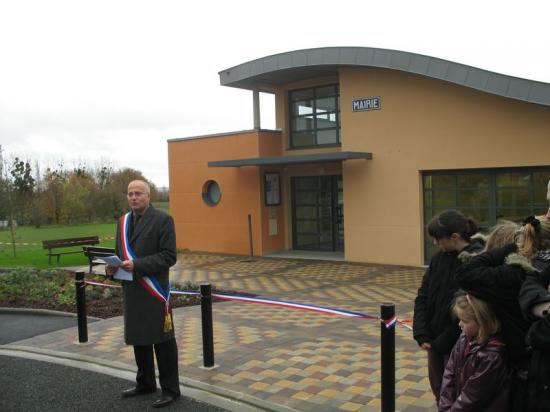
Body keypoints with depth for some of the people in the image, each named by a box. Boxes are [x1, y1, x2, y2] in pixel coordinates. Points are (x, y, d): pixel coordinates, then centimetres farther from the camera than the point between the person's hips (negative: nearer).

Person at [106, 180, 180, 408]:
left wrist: (137, 265, -22)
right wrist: (113, 266, -2)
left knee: (162, 340, 1)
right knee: (139, 338, 17)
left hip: (154, 291, -7)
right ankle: (145, 383, 34)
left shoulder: (162, 220, -9)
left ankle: (170, 389, 13)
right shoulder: (123, 221, 12)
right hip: (131, 290, 7)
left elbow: (169, 256, -14)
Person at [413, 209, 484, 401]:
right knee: (438, 388, 17)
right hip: (435, 340, 6)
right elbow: (423, 297, 5)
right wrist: (422, 334, -5)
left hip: (458, 343, -6)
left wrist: (443, 341, -14)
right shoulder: (439, 258, 2)